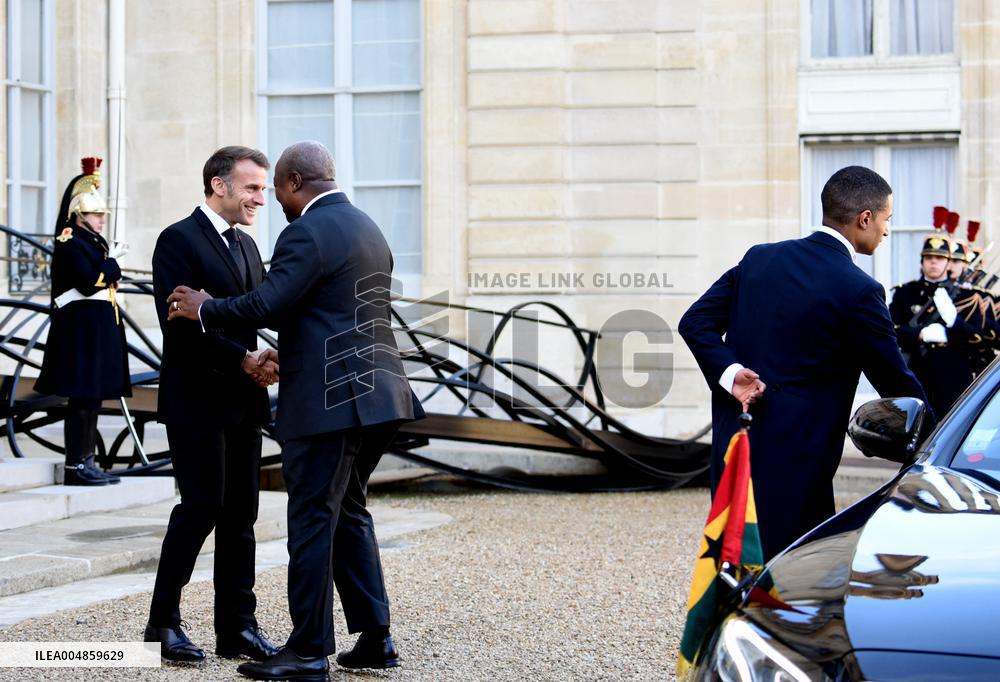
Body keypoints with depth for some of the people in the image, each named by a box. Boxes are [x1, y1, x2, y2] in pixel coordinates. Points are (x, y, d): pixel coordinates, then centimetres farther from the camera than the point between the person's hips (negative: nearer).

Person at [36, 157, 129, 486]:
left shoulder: (95, 242, 19)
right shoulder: (70, 242, -10)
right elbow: (90, 283, -21)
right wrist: (112, 261, -9)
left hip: (100, 327, 10)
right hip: (81, 328, -10)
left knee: (92, 396, 11)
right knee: (83, 397, -8)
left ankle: (86, 462, 15)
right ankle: (76, 465, -5)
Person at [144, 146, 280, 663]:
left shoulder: (246, 245, 18)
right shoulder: (178, 241, -8)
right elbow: (179, 323, -17)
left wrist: (267, 358, -5)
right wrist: (242, 358, -20)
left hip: (243, 401, 8)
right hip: (197, 401, -7)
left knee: (240, 514, 7)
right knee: (201, 506, -7)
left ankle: (236, 627, 12)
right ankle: (162, 622, 5)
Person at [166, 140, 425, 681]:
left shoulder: (307, 233, -12)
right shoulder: (367, 228, 17)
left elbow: (267, 304, -19)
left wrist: (204, 308, -3)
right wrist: (286, 352, 31)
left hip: (328, 401, -9)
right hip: (375, 394, 9)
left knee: (312, 521, -3)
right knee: (349, 513, 17)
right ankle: (374, 638, 18)